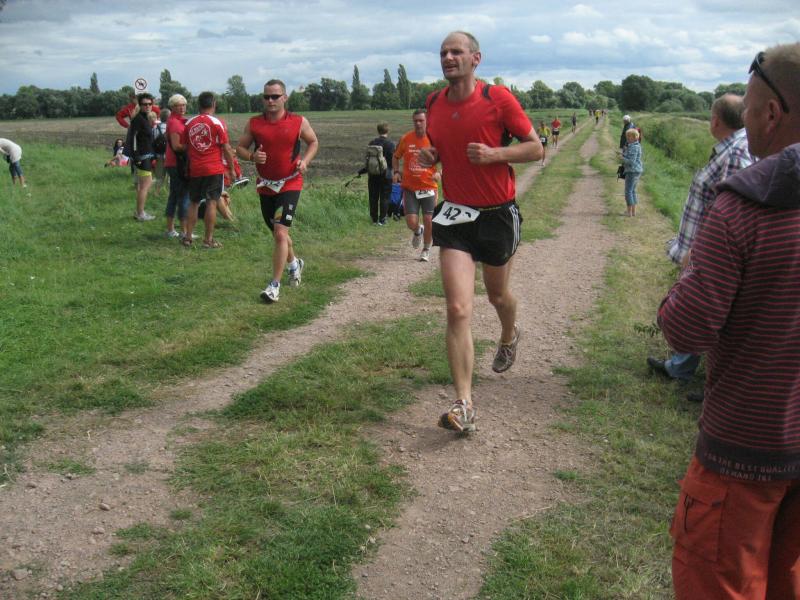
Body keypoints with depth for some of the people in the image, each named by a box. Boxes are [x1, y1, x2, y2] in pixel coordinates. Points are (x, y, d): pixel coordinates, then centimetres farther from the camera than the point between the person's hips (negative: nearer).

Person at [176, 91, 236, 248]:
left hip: (195, 170, 4)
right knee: (212, 203, -2)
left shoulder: (189, 123, 4)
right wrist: (231, 169, 2)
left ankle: (188, 237, 14)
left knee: (193, 203, 13)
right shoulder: (217, 123, -7)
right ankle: (208, 239, -2)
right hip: (214, 170, -4)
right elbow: (226, 148, -6)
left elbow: (183, 147, 10)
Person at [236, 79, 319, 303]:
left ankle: (274, 285, -9)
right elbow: (240, 147, 7)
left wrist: (305, 160, -7)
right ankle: (294, 263, 47)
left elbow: (313, 142, 11)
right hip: (265, 185, 4)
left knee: (280, 233, -16)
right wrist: (251, 156, -15)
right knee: (277, 232, 18)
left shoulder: (299, 122, -4)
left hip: (290, 184, -4)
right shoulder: (254, 124, 1)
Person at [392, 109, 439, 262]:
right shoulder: (405, 139, 0)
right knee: (411, 223, -7)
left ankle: (426, 250, 24)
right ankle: (418, 232, 31)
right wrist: (396, 171, -2)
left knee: (428, 221, -1)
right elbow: (396, 157, 15)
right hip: (409, 187, 1)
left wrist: (438, 172, -15)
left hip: (428, 187, -1)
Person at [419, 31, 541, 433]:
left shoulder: (498, 98, -10)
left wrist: (494, 154, -23)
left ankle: (509, 336, 57)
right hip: (454, 216, 2)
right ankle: (464, 405, -11)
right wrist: (428, 156, -2)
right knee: (458, 310, -11)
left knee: (497, 295, 20)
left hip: (497, 215, -2)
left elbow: (535, 148, -7)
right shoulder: (433, 104, 4)